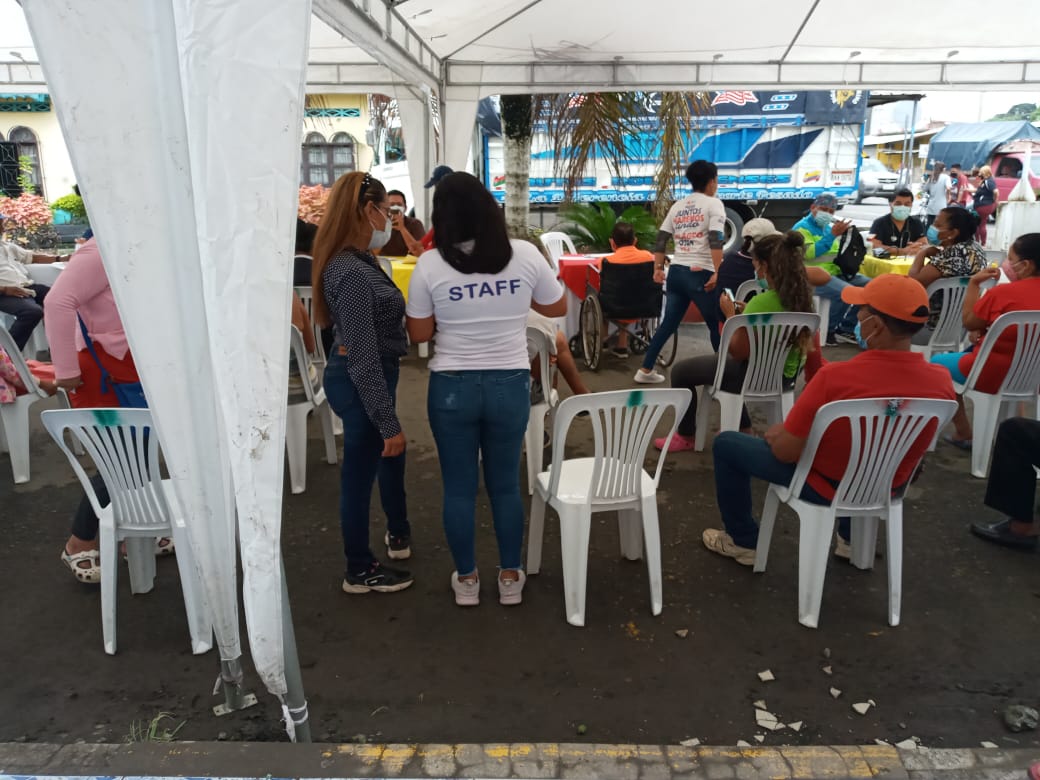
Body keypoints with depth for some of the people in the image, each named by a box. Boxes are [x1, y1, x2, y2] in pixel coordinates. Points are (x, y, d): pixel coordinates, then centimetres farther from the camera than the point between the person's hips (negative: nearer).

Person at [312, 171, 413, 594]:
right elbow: (363, 359, -27)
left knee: (390, 454, 27)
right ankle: (360, 571, 29)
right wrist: (389, 423, -23)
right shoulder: (352, 273, -27)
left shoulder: (356, 261, 3)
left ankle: (398, 533, 51)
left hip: (365, 378, 10)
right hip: (360, 384, -10)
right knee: (360, 472, 7)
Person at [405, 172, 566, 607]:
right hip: (510, 385, 1)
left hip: (451, 388, -1)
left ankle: (466, 580, 28)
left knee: (459, 488, 14)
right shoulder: (525, 255, -6)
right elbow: (558, 308, 8)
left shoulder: (430, 265, -8)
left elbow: (419, 334, 0)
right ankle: (511, 578, 29)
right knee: (506, 484, 16)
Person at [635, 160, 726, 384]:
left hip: (676, 271, 6)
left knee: (668, 323, 12)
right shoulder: (713, 203, -1)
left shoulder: (678, 206, 17)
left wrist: (658, 268, 18)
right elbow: (715, 240, -15)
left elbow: (661, 239, 13)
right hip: (699, 273, -6)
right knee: (717, 324, 6)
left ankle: (645, 370, 11)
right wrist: (718, 273, -19)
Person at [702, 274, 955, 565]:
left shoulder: (835, 377, -33)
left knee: (726, 443, 10)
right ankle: (851, 539, 45)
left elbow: (785, 452, -24)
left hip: (826, 486, -5)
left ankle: (744, 542, 24)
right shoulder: (942, 383, -16)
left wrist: (777, 434, -1)